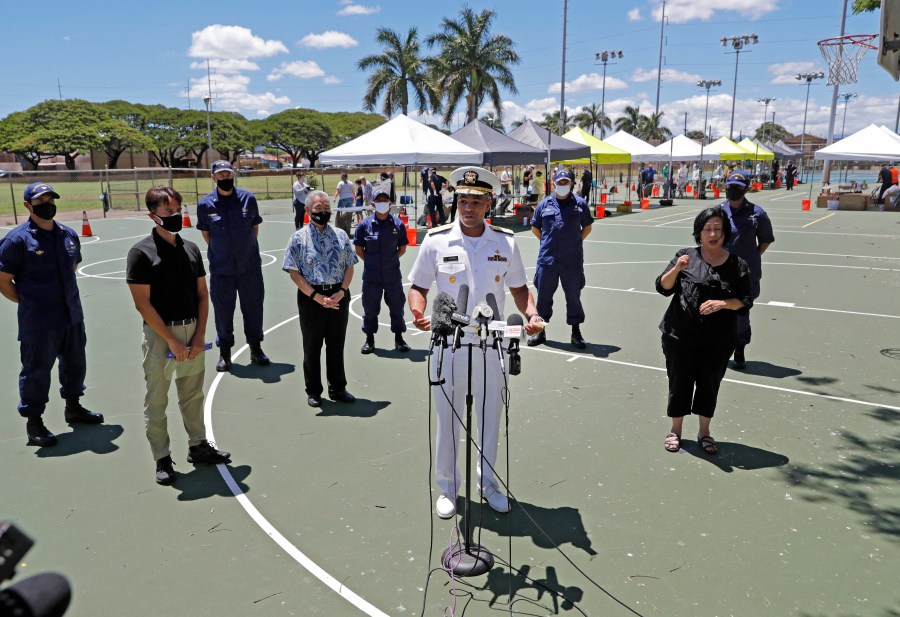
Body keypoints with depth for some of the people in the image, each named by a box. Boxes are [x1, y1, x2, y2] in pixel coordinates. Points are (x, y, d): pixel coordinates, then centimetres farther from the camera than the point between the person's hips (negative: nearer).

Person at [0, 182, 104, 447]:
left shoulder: (69, 234, 7)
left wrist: (65, 299, 15)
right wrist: (29, 303, -4)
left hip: (72, 317, 7)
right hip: (38, 324, -6)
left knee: (75, 363, 19)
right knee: (37, 371, 3)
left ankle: (73, 407, 39)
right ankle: (34, 422, 18)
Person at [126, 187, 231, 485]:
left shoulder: (191, 249, 8)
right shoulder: (141, 253, -8)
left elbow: (202, 295, 9)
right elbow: (143, 303, -12)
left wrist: (199, 335, -1)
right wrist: (172, 341, -14)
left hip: (192, 330, 5)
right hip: (160, 334, -5)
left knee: (193, 394, 16)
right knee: (156, 400, 5)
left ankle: (198, 446, 30)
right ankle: (162, 459, 17)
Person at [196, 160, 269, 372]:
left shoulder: (248, 198, -2)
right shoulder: (205, 204, -5)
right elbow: (206, 234, 8)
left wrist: (248, 249, 7)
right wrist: (221, 252, 7)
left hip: (250, 266, 1)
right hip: (221, 268, -1)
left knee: (253, 307, 10)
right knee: (223, 310, 8)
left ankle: (255, 347, 27)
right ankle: (225, 352, 23)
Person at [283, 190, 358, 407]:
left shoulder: (340, 235, 7)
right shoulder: (299, 238, -3)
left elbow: (349, 266, 6)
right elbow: (294, 272, -7)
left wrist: (341, 292, -9)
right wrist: (316, 296, -15)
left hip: (339, 296, 3)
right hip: (311, 298, -3)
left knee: (336, 345, 13)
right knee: (312, 346, 9)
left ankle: (337, 388, 27)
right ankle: (313, 391, 23)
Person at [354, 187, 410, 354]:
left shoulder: (398, 224, -2)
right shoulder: (365, 224, -4)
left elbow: (402, 248, 7)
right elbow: (359, 249, 5)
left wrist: (391, 260, 0)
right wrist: (371, 261, 0)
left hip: (393, 274, 1)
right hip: (371, 275, 0)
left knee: (397, 306, 10)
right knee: (370, 307, 9)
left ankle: (399, 339, 24)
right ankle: (369, 339, 24)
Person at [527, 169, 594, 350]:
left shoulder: (580, 203, 4)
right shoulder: (544, 204, 7)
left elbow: (587, 227, 15)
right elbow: (535, 227, 18)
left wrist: (575, 242, 8)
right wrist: (547, 242, 12)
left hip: (572, 260, -1)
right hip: (547, 259, 1)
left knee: (573, 295, 7)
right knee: (544, 294, 9)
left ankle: (576, 332, 19)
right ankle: (540, 331, 22)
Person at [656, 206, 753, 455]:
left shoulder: (738, 265, 1)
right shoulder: (686, 256, -1)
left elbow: (745, 302, 1)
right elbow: (663, 287, -3)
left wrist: (722, 303, -18)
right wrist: (676, 269, -21)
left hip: (718, 341, 1)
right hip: (681, 335, -1)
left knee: (709, 385, 12)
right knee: (680, 383, 8)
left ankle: (704, 432, 30)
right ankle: (675, 431, 25)